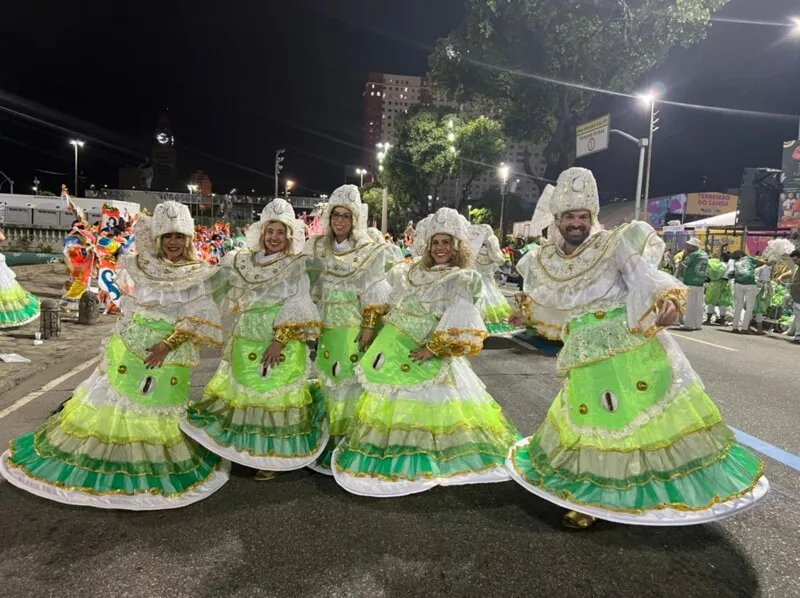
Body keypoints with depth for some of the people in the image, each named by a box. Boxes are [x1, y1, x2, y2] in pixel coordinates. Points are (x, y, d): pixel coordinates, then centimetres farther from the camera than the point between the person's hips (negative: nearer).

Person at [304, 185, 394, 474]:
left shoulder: (371, 251, -6)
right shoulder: (316, 248, 5)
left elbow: (374, 294, -7)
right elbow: (308, 287, 9)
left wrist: (370, 326, -11)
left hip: (355, 327, -3)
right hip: (326, 325, 3)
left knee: (351, 380, 2)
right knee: (329, 379, 10)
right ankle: (331, 437, 24)